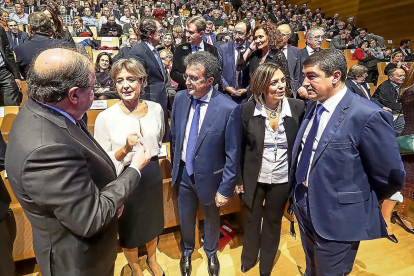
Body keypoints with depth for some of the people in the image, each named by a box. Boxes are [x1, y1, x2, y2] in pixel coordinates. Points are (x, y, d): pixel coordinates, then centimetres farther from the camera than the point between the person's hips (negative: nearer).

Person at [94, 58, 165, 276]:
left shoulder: (156, 109, -7)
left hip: (153, 175, 4)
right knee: (129, 227, 19)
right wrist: (125, 149, -29)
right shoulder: (105, 117, -19)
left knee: (152, 220, 24)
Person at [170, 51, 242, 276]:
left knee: (211, 220, 23)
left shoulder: (229, 109, -24)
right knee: (185, 219, 23)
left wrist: (226, 189, -13)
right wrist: (175, 166, 9)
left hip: (209, 176, -3)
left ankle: (211, 253, 55)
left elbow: (233, 155, -17)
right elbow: (174, 137, 5)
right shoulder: (180, 98, -9)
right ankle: (187, 251, 55)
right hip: (183, 172, 3)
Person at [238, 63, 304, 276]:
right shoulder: (247, 109, -13)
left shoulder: (297, 107, -11)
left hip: (282, 179, 1)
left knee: (273, 223, 21)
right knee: (251, 221, 20)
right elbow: (240, 146, -6)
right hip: (254, 179, 0)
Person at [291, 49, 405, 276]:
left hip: (337, 217, -6)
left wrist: (360, 202, -1)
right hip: (304, 205, 7)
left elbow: (392, 177, -15)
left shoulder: (368, 116, -23)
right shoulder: (312, 105, 0)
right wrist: (301, 193, 9)